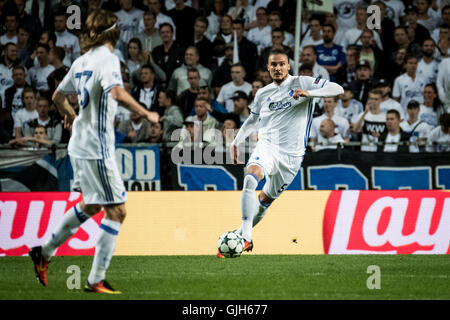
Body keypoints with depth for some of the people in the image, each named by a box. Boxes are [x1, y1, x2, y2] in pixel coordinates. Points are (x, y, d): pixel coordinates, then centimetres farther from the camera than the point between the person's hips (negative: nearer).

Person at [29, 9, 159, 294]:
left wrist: (71, 116, 42)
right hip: (97, 147, -9)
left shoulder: (82, 62, 11)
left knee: (91, 205, 23)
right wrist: (146, 114, -20)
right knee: (116, 211, -4)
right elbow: (117, 94, -31)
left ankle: (44, 253, 27)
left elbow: (58, 96, 23)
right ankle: (96, 280, -5)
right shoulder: (108, 59, -13)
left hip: (80, 145, 9)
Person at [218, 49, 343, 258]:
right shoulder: (263, 94, 12)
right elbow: (252, 120, 30)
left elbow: (337, 89, -11)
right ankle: (245, 237, -30)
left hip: (291, 154, -1)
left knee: (266, 199, 8)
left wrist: (308, 93, -24)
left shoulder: (301, 83, 0)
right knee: (250, 178, -29)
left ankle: (240, 234, 31)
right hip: (266, 145, 1)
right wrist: (236, 142, 23)